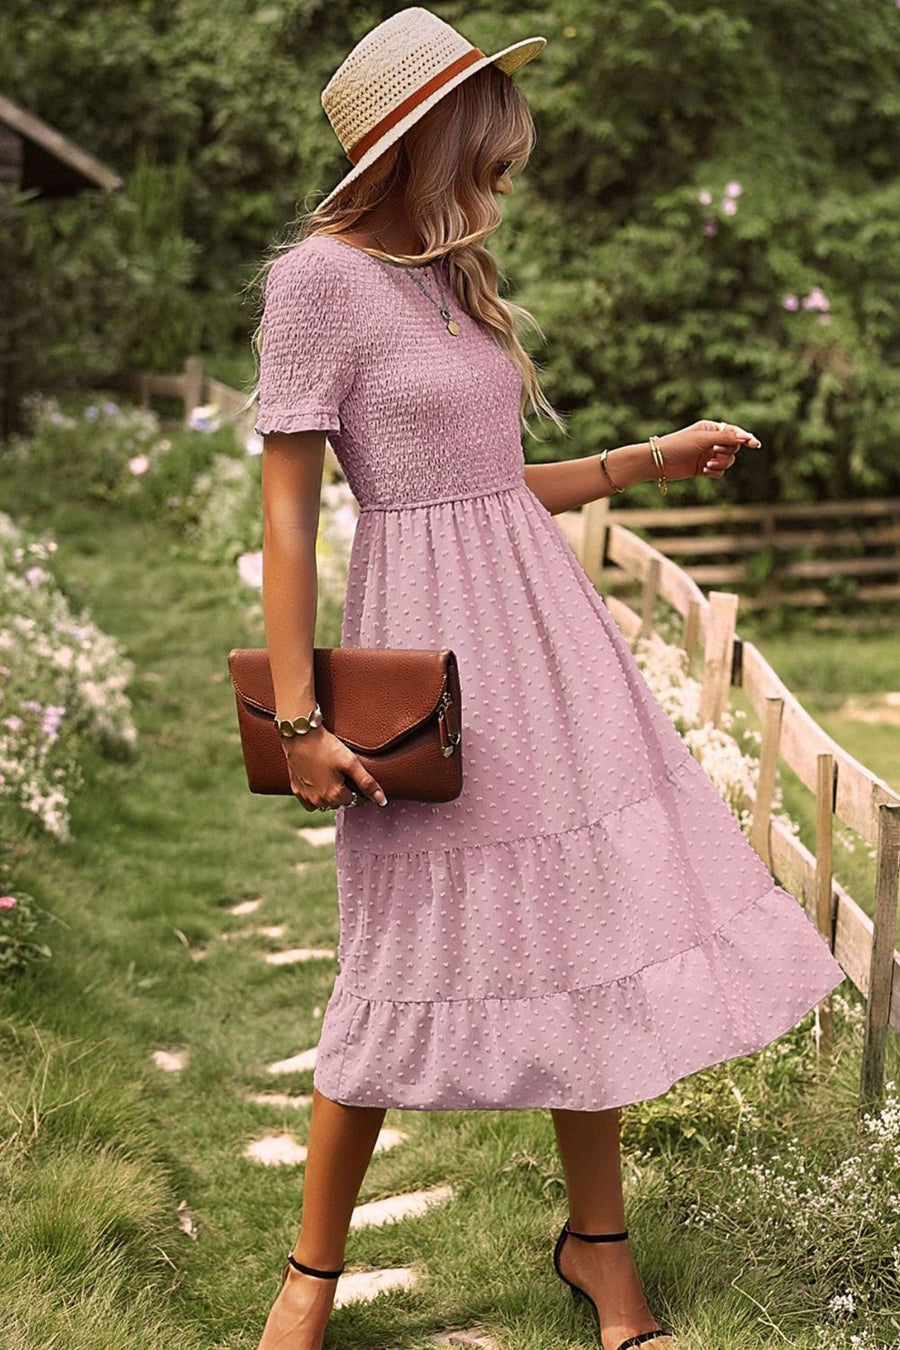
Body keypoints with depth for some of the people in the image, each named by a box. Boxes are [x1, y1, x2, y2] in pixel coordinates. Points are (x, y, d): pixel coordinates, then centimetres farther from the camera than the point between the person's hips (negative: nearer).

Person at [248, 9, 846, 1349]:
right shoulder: (323, 275, -9)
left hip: (543, 628, 7)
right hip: (431, 636, -7)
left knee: (595, 919, 8)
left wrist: (657, 458, 17)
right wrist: (297, 714, -17)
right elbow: (286, 507, -12)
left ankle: (598, 1239, 24)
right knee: (418, 957, 0)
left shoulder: (453, 277, 13)